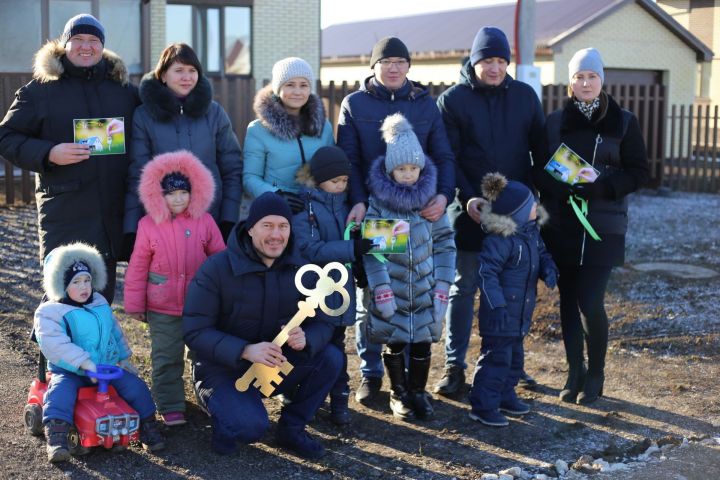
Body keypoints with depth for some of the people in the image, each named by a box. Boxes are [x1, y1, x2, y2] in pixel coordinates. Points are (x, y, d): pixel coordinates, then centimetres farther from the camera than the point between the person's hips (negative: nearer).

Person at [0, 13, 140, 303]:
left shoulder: (124, 90, 14)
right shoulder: (40, 89, 3)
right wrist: (49, 153, -16)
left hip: (114, 215, 4)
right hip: (65, 217, -3)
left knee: (102, 298, 12)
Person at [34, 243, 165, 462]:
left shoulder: (100, 304, 11)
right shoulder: (50, 312, -10)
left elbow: (116, 332, 23)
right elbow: (54, 344, -24)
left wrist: (124, 359, 19)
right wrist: (84, 362, -32)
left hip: (107, 366, 5)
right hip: (70, 370, -4)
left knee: (135, 386, -8)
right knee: (61, 390, -34)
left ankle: (148, 427, 8)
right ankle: (56, 438, -38)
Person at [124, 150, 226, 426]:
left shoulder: (204, 222, -4)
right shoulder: (148, 226, -7)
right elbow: (138, 268, -3)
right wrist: (134, 304, -1)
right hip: (162, 308, -1)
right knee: (166, 358, 5)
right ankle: (171, 407, 16)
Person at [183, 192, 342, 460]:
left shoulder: (300, 270, -4)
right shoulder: (216, 269, -17)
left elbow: (322, 323, -5)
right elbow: (194, 332, -21)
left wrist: (306, 339, -31)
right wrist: (245, 350, -36)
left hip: (276, 365, 5)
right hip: (224, 370, -5)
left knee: (331, 358, -18)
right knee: (251, 427, -31)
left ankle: (291, 429, 3)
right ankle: (221, 409, 7)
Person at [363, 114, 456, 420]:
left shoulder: (431, 199, 2)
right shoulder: (378, 200, -5)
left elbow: (445, 243, 3)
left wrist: (442, 286, -4)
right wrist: (381, 289, -14)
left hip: (425, 289, 2)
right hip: (392, 290, -2)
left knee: (422, 343, 5)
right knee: (394, 343, 5)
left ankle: (418, 392, 26)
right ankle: (398, 394, 26)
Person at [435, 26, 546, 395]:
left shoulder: (525, 96, 6)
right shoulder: (452, 99, -2)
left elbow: (540, 150, 10)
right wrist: (465, 198, -16)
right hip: (470, 209, -2)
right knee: (463, 288, 4)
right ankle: (455, 366, 12)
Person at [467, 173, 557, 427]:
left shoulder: (532, 230, 5)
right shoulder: (499, 240, -23)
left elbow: (542, 254, 20)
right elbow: (485, 271, -23)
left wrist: (549, 270, -1)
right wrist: (497, 304, -26)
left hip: (521, 311, 9)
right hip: (501, 312, -9)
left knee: (514, 356, 20)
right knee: (497, 357, -5)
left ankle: (505, 396, 35)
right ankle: (483, 406, 5)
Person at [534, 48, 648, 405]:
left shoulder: (623, 122, 2)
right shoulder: (555, 121, 8)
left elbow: (638, 172, 0)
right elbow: (539, 170, 6)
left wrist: (598, 188, -16)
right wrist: (560, 188, -15)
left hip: (602, 228, -2)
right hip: (560, 226, 3)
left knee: (590, 302, -9)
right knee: (569, 301, 7)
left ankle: (595, 375, 10)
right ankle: (575, 373, 20)